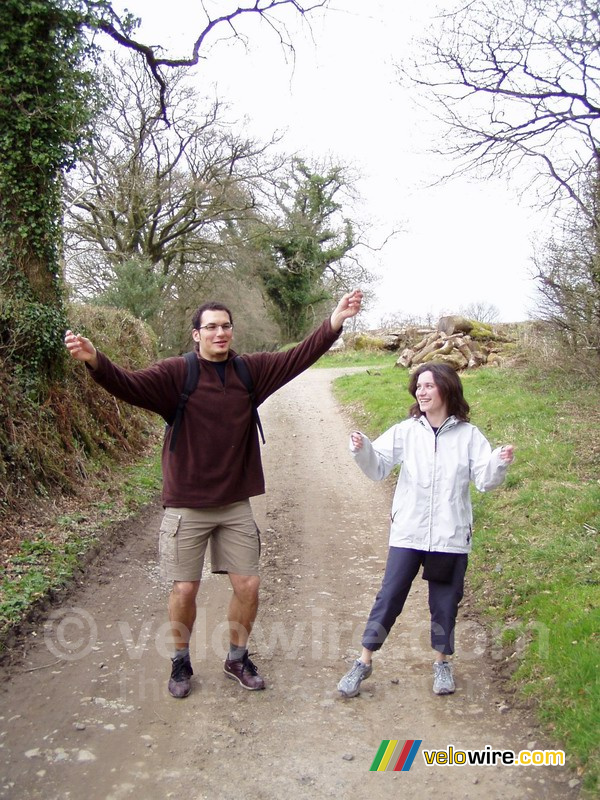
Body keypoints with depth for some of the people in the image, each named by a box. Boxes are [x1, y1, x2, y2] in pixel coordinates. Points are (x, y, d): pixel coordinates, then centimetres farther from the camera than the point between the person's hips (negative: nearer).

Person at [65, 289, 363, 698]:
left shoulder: (252, 370, 1)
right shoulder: (176, 373, -10)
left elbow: (298, 357, -1)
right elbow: (130, 385, -23)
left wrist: (335, 323, -11)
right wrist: (95, 360, -42)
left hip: (236, 505, 3)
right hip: (187, 507, -3)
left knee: (248, 585, 7)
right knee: (185, 589, 5)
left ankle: (237, 658, 32)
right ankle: (181, 662, 32)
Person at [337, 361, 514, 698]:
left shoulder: (469, 435, -2)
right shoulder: (406, 431, -1)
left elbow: (485, 480, -5)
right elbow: (378, 467, -4)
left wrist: (501, 463, -24)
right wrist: (363, 450, -23)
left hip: (451, 535, 0)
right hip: (408, 533, 0)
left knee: (446, 602, 13)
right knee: (389, 597, 3)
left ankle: (442, 663, 34)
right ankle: (364, 663, 17)